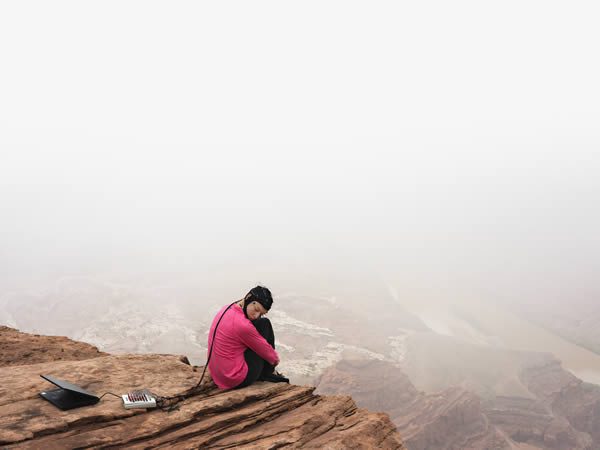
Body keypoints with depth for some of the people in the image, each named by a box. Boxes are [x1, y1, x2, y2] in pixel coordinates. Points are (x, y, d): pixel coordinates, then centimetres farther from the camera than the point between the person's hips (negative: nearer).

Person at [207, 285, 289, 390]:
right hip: (238, 380, -9)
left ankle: (266, 372, 24)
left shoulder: (226, 310, 2)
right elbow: (265, 350, -10)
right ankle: (270, 372, 12)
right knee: (264, 324, -3)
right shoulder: (243, 325, -25)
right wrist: (275, 358, 12)